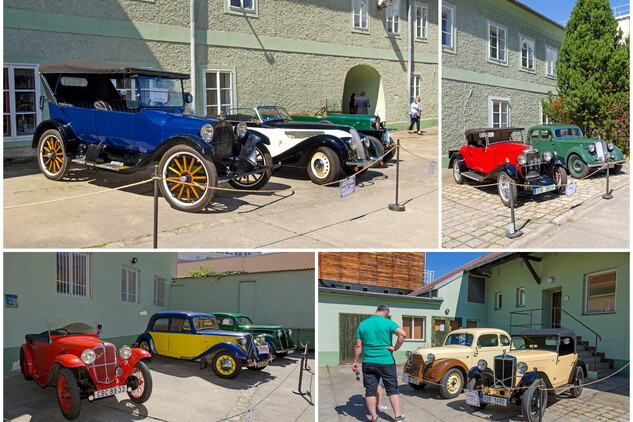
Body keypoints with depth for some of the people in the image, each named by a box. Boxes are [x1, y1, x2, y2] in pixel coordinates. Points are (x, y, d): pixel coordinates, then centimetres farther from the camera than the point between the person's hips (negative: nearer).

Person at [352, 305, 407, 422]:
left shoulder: (363, 324, 4)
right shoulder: (388, 322, -5)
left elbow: (358, 346, 4)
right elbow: (402, 334, -20)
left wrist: (355, 361, 11)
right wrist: (395, 348, -9)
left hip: (368, 363, 2)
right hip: (386, 362, -2)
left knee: (370, 390, 8)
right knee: (392, 389, 10)